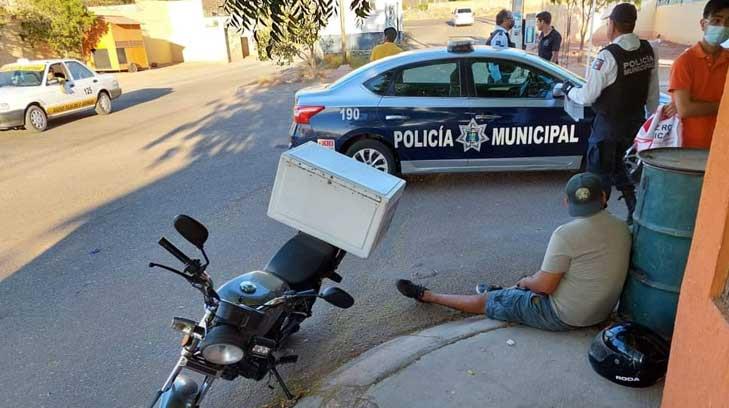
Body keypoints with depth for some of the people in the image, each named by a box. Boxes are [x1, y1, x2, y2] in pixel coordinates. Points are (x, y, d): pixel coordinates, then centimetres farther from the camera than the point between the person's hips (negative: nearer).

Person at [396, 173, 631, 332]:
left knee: (486, 301, 7)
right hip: (603, 312, 7)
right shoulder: (622, 228, -2)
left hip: (564, 317, -7)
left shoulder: (566, 234, -25)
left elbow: (545, 286, -21)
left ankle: (426, 296, 23)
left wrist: (526, 282, 2)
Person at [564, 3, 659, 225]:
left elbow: (587, 97, -18)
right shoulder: (648, 51, -1)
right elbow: (653, 92, 7)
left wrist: (569, 89, 1)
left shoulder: (608, 56, -22)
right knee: (624, 170, 22)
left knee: (600, 175, 7)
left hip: (608, 126, -7)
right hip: (636, 123, 7)